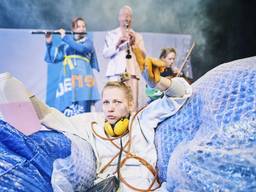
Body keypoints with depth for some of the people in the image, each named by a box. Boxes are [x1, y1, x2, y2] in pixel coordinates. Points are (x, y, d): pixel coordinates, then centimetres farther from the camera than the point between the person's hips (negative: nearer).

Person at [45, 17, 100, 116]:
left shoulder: (88, 42, 13)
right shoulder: (65, 44, 18)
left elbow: (81, 49, -10)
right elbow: (52, 58, 11)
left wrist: (65, 37, -7)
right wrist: (49, 43, -2)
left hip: (83, 80, -2)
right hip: (68, 80, 2)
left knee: (83, 114, -10)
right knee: (65, 113, -4)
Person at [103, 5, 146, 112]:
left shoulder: (137, 36, 19)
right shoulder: (111, 34, 14)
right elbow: (105, 54, 2)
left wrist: (134, 44, -7)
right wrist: (117, 44, -13)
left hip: (132, 72, 1)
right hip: (115, 72, -1)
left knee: (133, 104, -7)